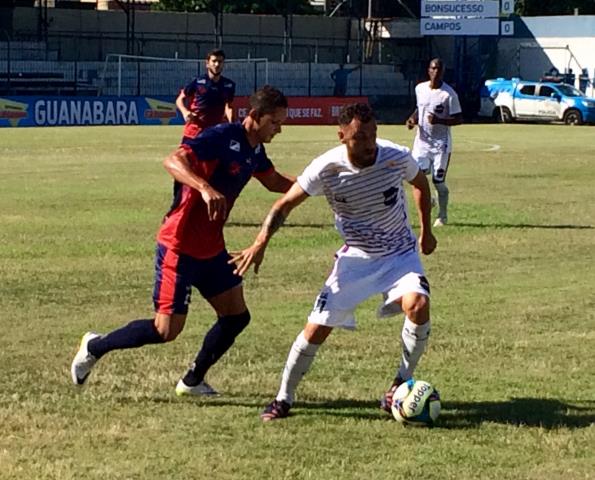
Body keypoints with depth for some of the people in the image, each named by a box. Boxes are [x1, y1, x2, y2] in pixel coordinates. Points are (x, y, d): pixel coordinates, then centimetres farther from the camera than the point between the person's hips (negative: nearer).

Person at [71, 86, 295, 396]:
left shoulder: (254, 150, 7)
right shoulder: (222, 137, -22)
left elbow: (276, 182, 25)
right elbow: (173, 161, -35)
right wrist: (206, 188, -51)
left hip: (211, 248, 9)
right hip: (180, 246, -9)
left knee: (236, 317, 6)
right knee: (167, 330, -8)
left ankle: (192, 381, 23)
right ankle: (95, 347, 13)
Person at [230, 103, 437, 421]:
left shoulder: (396, 157, -18)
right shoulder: (326, 168, -20)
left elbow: (420, 183, 6)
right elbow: (285, 204, -11)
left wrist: (426, 231, 10)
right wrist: (260, 243, -24)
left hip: (400, 254, 0)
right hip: (356, 257, 0)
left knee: (418, 305, -28)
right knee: (317, 328, -7)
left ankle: (402, 383, -6)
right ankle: (284, 398, 13)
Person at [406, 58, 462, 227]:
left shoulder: (449, 94, -12)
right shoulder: (420, 88, 5)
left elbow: (459, 119, -11)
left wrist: (439, 120, -26)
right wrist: (413, 118, 1)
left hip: (441, 143, -4)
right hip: (422, 140, 4)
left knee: (438, 181, 0)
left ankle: (442, 216, 20)